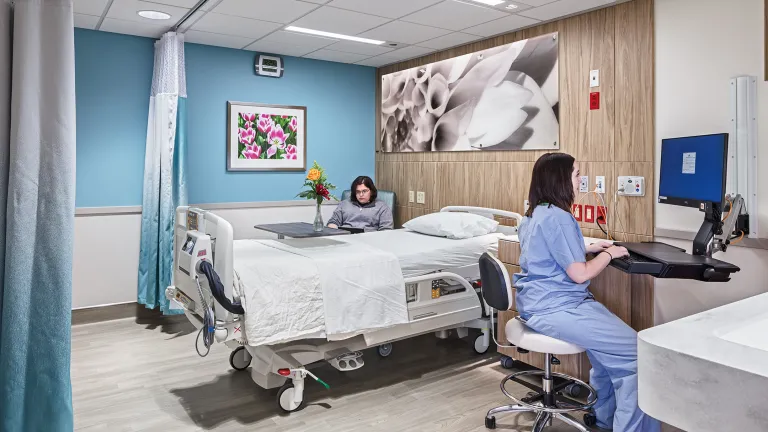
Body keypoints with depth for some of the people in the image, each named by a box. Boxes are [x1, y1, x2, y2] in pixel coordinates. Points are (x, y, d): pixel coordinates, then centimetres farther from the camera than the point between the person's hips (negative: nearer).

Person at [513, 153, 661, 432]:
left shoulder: (536, 213, 13)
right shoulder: (557, 218, -19)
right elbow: (580, 274, -19)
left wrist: (589, 248, 19)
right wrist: (608, 254, -3)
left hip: (541, 303, 11)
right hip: (555, 308, -11)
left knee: (612, 342, 24)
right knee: (636, 352, -11)